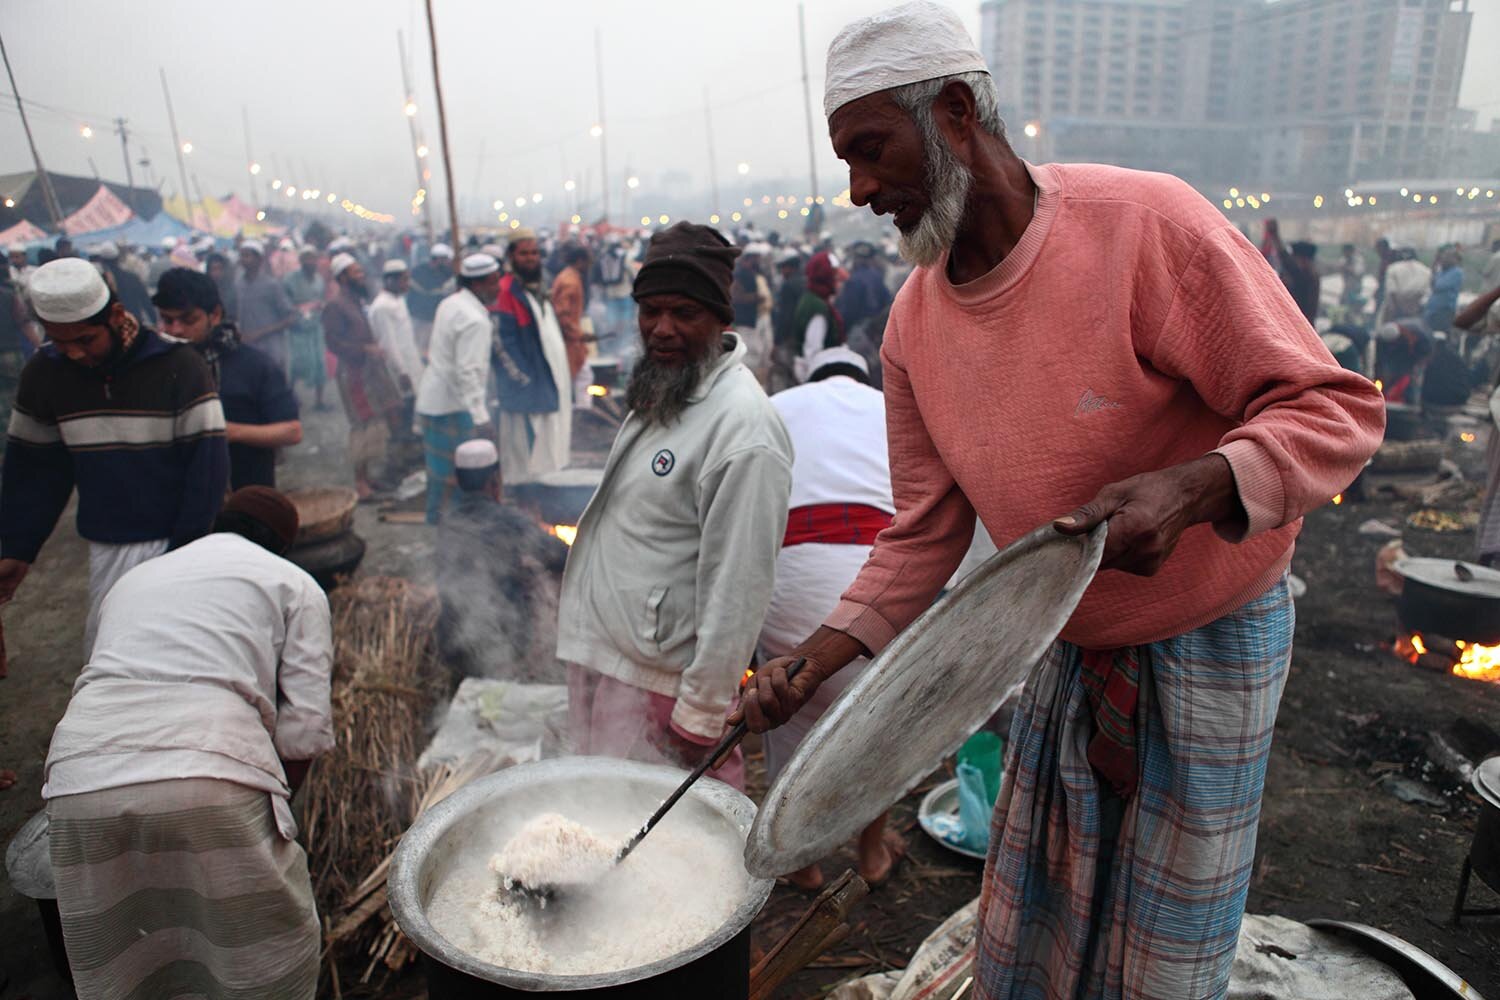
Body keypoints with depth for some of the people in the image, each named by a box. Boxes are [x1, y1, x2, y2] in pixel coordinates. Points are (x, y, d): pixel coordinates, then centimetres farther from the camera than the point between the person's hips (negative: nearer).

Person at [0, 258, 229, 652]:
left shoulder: (178, 365, -13)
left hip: (172, 542, -4)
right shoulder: (43, 373, 2)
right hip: (106, 549, 5)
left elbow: (208, 463, -13)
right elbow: (33, 468, 11)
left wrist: (186, 548, -15)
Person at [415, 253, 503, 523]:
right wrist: (480, 417, -28)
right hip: (453, 406, -10)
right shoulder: (475, 320, -21)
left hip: (432, 398, 10)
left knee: (439, 466, 19)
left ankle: (435, 518, 30)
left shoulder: (450, 303, 8)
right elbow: (468, 372, -27)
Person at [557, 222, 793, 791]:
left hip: (657, 681, -9)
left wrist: (701, 715, -19)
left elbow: (738, 590, -23)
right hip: (597, 658, 9)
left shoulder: (743, 428, -22)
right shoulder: (658, 392, 9)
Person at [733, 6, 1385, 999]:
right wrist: (814, 658, -10)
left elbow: (1335, 408, -19)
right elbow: (925, 533, -1)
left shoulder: (1148, 223, -23)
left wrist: (1189, 489, -38)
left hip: (1204, 648, -4)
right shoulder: (915, 323, -5)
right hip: (1065, 649, 5)